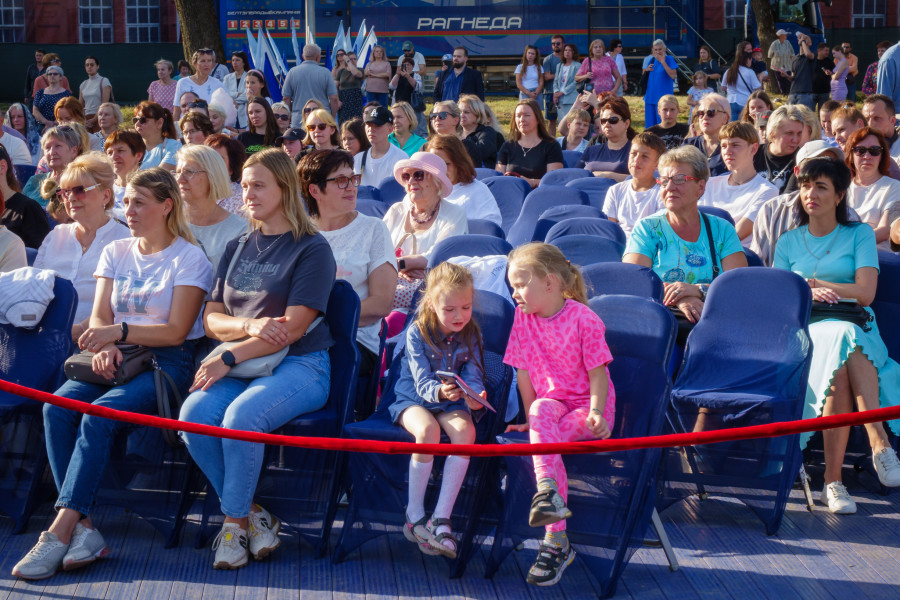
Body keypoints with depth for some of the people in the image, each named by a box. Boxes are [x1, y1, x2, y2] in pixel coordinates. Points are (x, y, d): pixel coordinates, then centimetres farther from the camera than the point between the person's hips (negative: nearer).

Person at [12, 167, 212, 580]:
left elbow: (176, 331, -8)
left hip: (167, 361, -5)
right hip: (116, 359, 5)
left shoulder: (189, 259, 0)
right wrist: (103, 346, -13)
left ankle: (59, 531, -33)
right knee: (56, 407, -25)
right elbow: (99, 318, 10)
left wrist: (119, 332, -19)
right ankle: (84, 528, -29)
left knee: (99, 415, -32)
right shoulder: (115, 253, 18)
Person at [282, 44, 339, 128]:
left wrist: (288, 117, 18)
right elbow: (334, 98, -1)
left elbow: (286, 98, 7)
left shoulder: (293, 72, 4)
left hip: (298, 122, 1)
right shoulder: (325, 72, 0)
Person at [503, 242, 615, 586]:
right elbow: (524, 372, 5)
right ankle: (549, 492, -48)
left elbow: (597, 373, -10)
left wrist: (596, 413, -22)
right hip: (551, 400, 4)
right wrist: (532, 416, 0)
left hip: (587, 406, -4)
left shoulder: (584, 319, -12)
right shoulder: (523, 316, 2)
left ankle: (555, 542, -29)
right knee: (543, 410, -34)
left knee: (548, 440, -30)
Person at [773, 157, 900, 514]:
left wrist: (811, 283, -1)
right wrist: (809, 295, -12)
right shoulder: (789, 242, 20)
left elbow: (865, 294, -1)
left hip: (857, 328, -1)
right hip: (807, 333, 1)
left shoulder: (860, 235, 14)